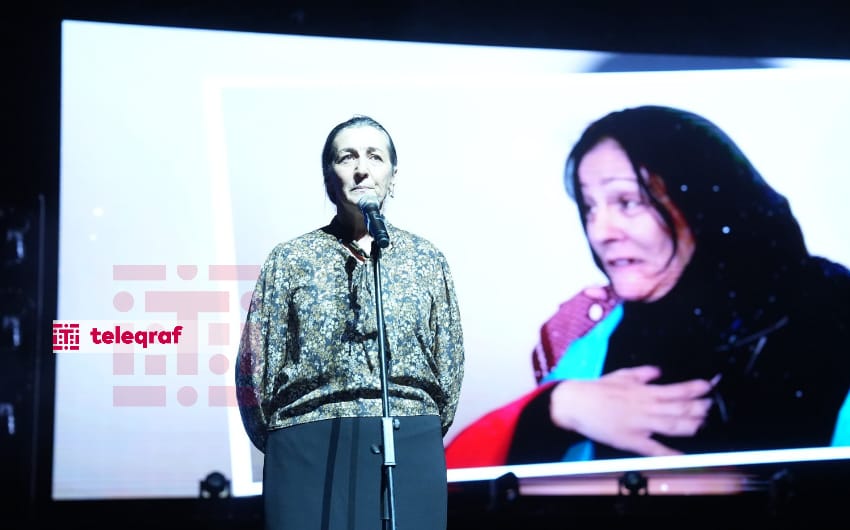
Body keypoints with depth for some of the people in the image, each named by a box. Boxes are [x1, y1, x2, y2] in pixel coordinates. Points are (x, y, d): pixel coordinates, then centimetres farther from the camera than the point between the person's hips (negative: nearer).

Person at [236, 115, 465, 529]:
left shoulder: (427, 259, 9)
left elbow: (449, 363, 11)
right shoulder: (290, 259, 4)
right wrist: (284, 443, 7)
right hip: (309, 452, -1)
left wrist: (421, 436, 9)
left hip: (409, 451, 2)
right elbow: (256, 364, 4)